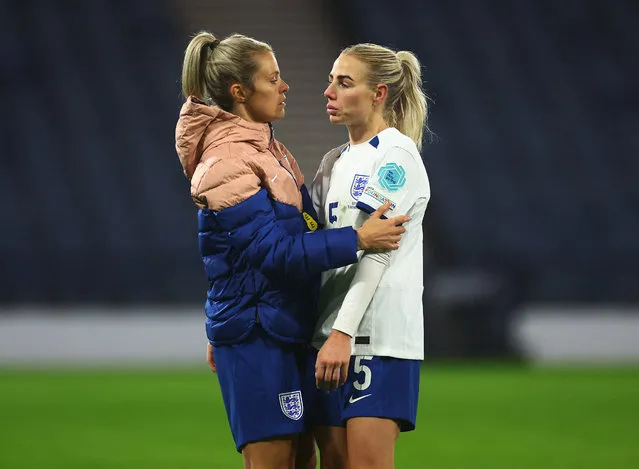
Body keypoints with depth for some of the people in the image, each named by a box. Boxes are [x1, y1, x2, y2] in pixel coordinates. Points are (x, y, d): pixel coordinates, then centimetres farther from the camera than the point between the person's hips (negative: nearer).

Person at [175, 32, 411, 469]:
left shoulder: (263, 147, 14)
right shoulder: (227, 163, -17)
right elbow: (274, 251, -22)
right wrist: (357, 240, -24)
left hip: (282, 330, 10)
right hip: (256, 334, -10)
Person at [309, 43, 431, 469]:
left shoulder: (396, 154, -5)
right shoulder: (334, 162, 20)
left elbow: (373, 249, -15)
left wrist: (342, 333, -23)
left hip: (379, 337, -8)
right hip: (328, 338, 8)